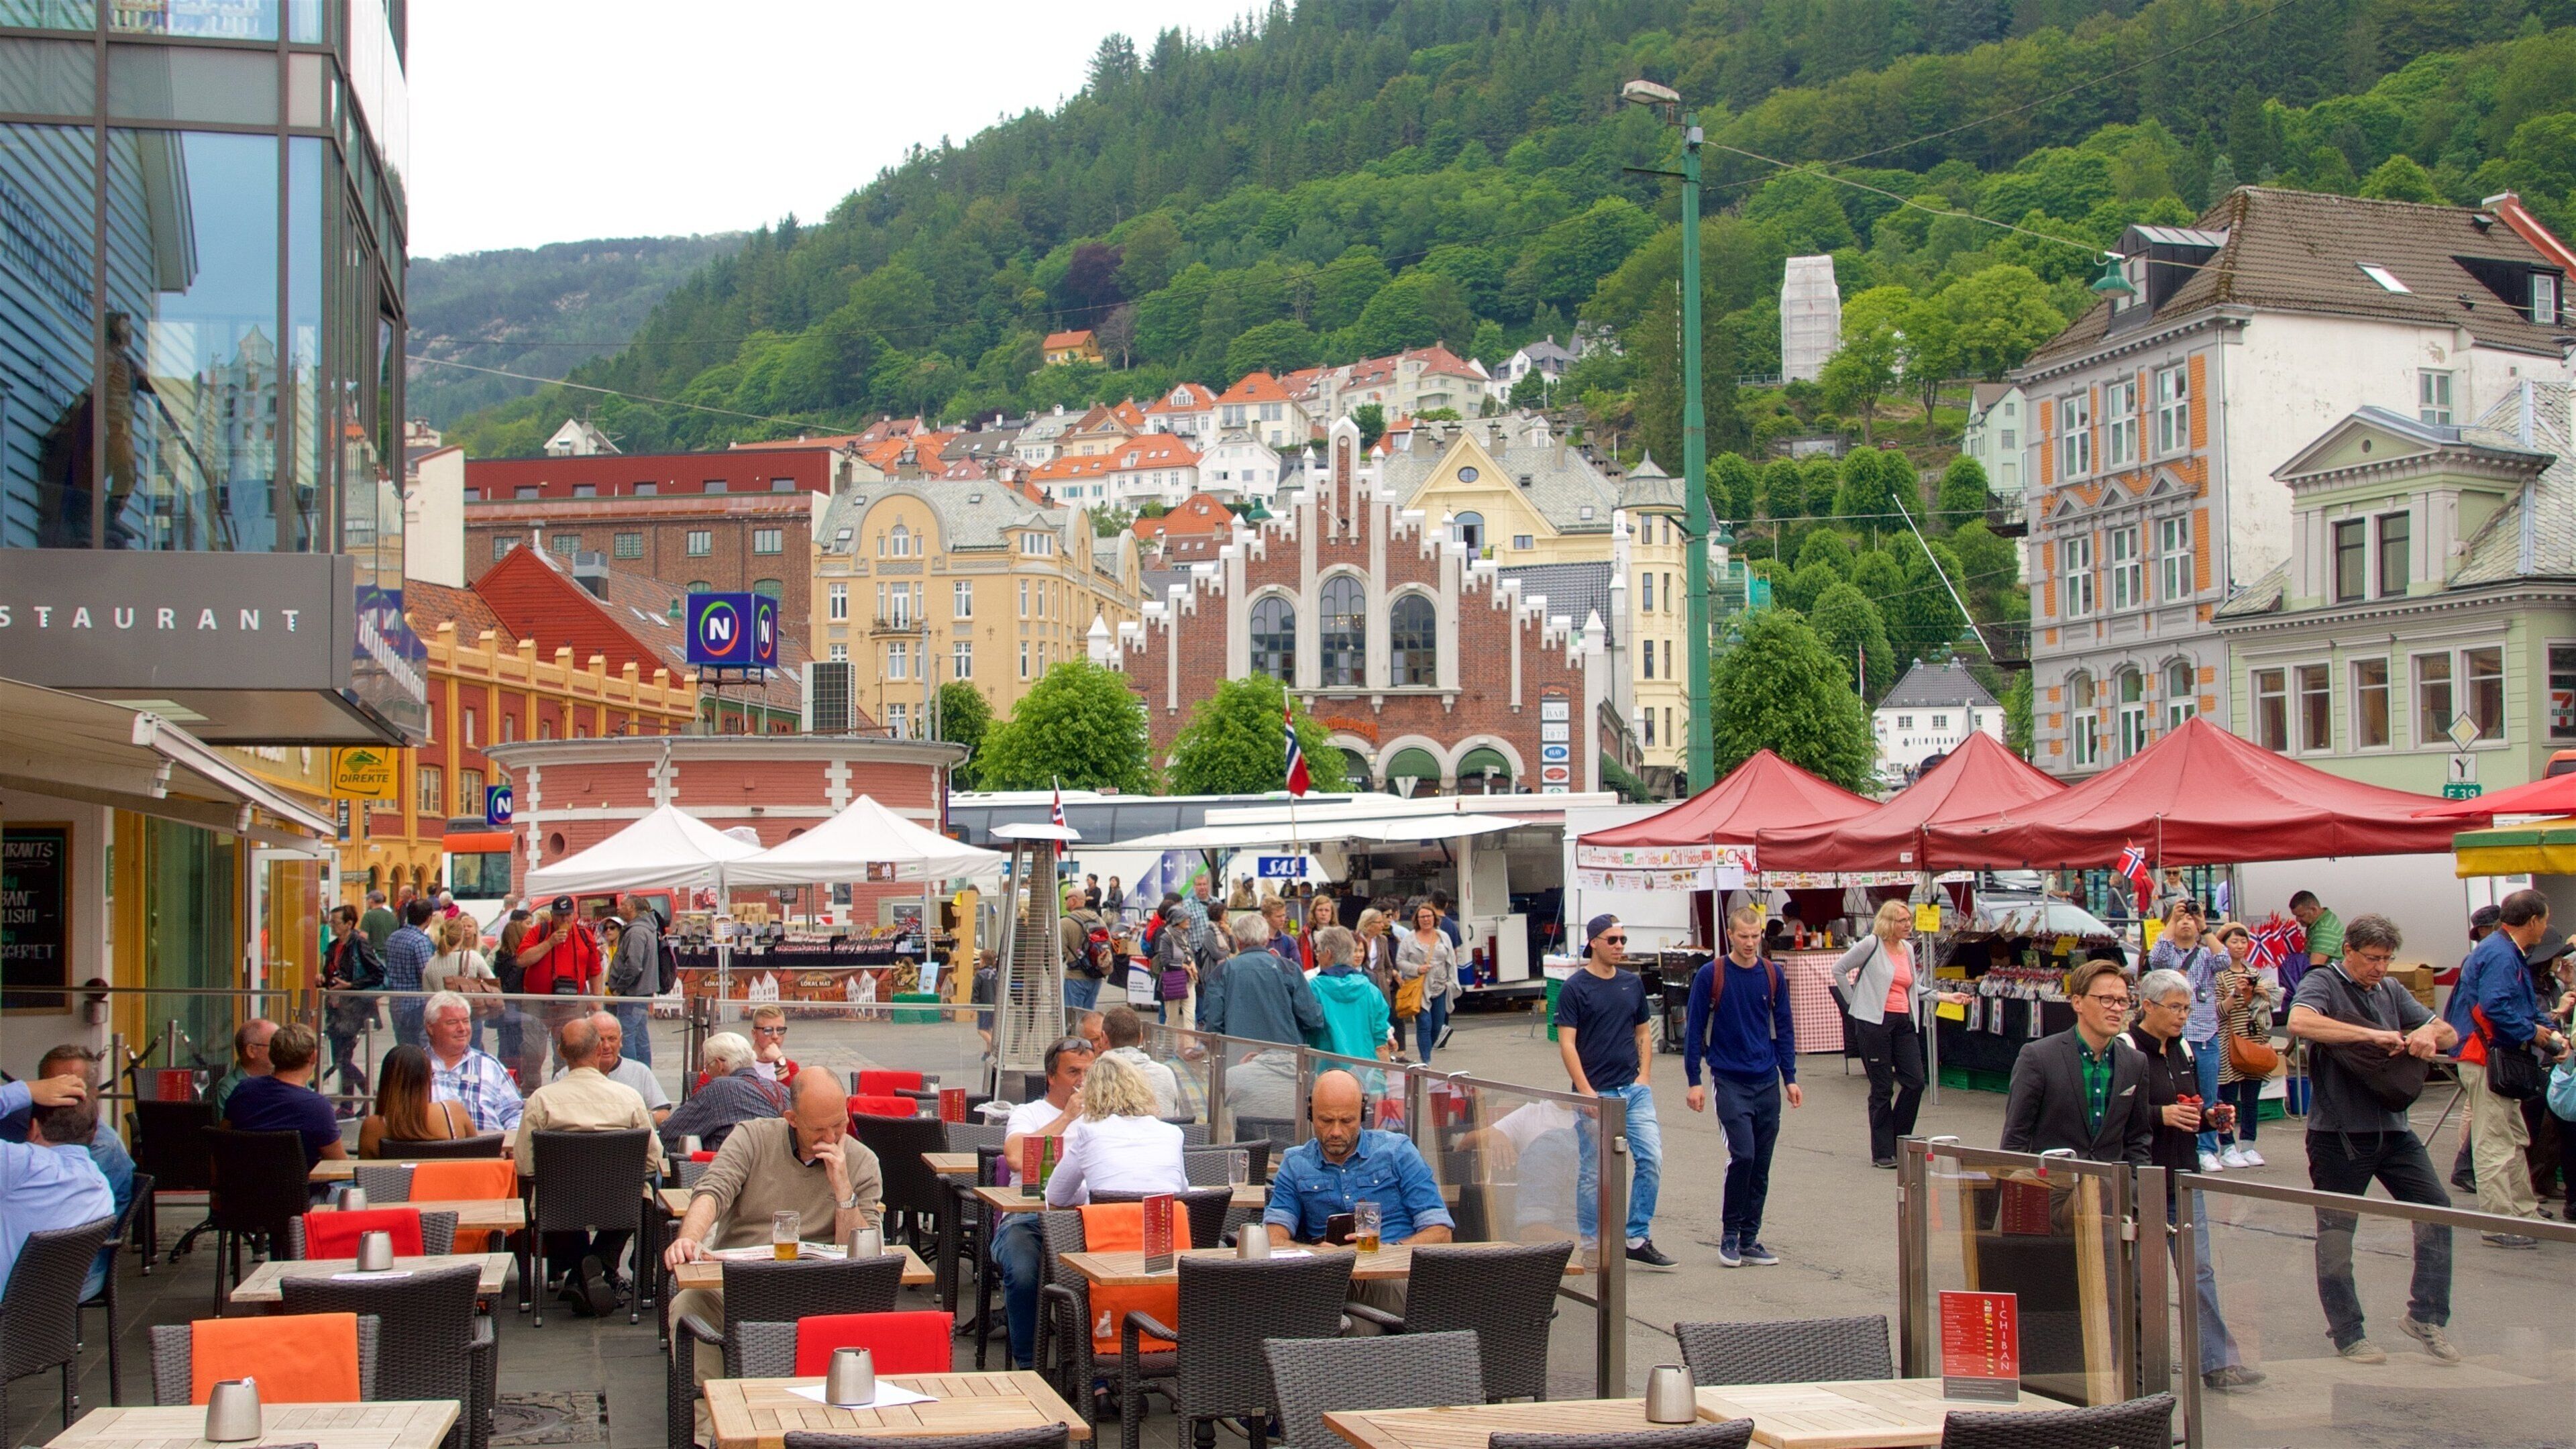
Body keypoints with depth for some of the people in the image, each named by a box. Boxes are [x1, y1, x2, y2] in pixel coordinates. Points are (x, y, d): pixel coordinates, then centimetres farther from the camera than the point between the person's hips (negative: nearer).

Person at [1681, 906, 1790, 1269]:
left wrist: (1790, 1078, 7)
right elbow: (1694, 1030, -2)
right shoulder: (1711, 976, -6)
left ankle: (1749, 1239, 15)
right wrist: (1694, 1082, -5)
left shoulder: (1772, 974, 4)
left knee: (1761, 1164, 5)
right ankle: (1729, 1235, 1)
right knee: (1742, 1155, -15)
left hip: (1767, 1082, 4)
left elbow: (1784, 1027, 11)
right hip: (1729, 1082, -4)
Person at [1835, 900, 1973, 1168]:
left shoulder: (1907, 948, 13)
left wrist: (1946, 996, 13)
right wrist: (1856, 1000, -4)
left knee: (1915, 1081, 1)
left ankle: (1899, 1143, 17)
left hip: (1904, 1022, 6)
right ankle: (1882, 1153, 6)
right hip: (1875, 1022, -6)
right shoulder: (1871, 945, -8)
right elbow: (1839, 969, -4)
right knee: (1882, 1088, -1)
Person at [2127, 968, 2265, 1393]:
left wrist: (2209, 1116, 4)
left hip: (2182, 1176, 6)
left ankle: (2216, 1363, 2)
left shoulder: (2183, 1050, 12)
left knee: (2200, 1271, 2)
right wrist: (2161, 1115, -25)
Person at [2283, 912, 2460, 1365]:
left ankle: (2426, 1315, 8)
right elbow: (2299, 1022, -29)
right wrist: (2373, 1034, -31)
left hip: (2391, 1127, 6)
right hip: (2338, 1132, -6)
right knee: (2335, 1235, 3)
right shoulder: (2322, 983, -7)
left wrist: (2429, 1034, -11)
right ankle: (2347, 1335, 15)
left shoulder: (2390, 990, 12)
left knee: (2436, 1209, -2)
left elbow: (2449, 1034, 14)